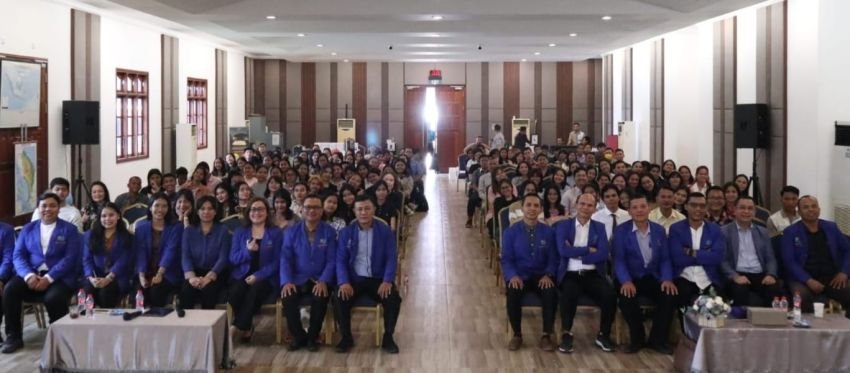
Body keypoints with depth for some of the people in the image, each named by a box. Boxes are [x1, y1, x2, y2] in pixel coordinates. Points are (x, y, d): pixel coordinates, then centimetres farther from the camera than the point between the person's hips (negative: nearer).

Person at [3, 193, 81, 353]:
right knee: (9, 289, -25)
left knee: (53, 297, -34)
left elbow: (70, 258, -7)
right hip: (31, 275, 3)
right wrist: (28, 275, -16)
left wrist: (48, 278, -19)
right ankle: (13, 336, -10)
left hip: (59, 277, -3)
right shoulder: (28, 229, 15)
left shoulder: (70, 230, 4)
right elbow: (18, 256, 5)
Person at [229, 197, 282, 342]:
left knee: (255, 290, -35)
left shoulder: (276, 233, 8)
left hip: (265, 277, -2)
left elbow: (276, 262, 0)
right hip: (242, 275, 2)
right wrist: (248, 251, -15)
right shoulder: (240, 232, 15)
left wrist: (258, 276, -14)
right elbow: (233, 259, 6)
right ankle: (246, 328, -11)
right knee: (234, 292, -32)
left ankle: (237, 327, -20)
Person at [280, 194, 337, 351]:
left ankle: (312, 337, -7)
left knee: (320, 299, -32)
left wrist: (323, 281, -20)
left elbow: (331, 260, -4)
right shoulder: (292, 232, 6)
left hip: (319, 280, -1)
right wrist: (287, 281, -18)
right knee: (288, 298, -29)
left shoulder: (329, 232, 3)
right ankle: (298, 336, -4)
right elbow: (285, 258, -1)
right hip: (297, 279, 1)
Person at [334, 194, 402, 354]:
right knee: (340, 298, -28)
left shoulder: (385, 231, 1)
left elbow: (391, 258, -3)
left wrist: (387, 281, -20)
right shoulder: (346, 232, 4)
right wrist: (344, 282, -19)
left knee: (394, 299, -27)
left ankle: (388, 338, -6)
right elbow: (341, 260, -1)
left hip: (378, 279, 0)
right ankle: (346, 337, -6)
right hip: (354, 278, 1)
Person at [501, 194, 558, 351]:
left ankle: (546, 335, -16)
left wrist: (548, 275, -16)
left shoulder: (548, 232, 7)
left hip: (541, 276, 1)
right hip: (519, 276, -1)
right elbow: (506, 259, -2)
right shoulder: (510, 232, 3)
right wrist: (513, 275, -21)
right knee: (513, 293, -33)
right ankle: (517, 334, -12)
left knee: (551, 292, -32)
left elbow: (553, 258, 4)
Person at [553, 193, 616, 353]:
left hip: (593, 274, 2)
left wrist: (576, 254, -8)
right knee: (569, 293, -36)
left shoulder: (599, 227, 12)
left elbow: (603, 255, -4)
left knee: (610, 294, -26)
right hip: (570, 274, -2)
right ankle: (566, 334, -18)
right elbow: (563, 250, -11)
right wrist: (588, 250, -7)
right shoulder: (563, 225, 6)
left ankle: (603, 335, -6)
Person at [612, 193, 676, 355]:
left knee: (669, 294, -27)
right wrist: (626, 281, -28)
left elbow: (665, 259, 6)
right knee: (627, 296, -34)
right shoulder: (621, 230, -2)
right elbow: (619, 260, -10)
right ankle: (637, 338, -9)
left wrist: (667, 279, -14)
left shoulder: (659, 230, 9)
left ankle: (658, 339, -7)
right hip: (630, 278, -3)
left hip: (653, 278, 3)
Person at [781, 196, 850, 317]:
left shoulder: (831, 227, 13)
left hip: (831, 278, 3)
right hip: (802, 279, -3)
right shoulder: (790, 232, 3)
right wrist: (808, 280, -17)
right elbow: (789, 261, -5)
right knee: (802, 296, -37)